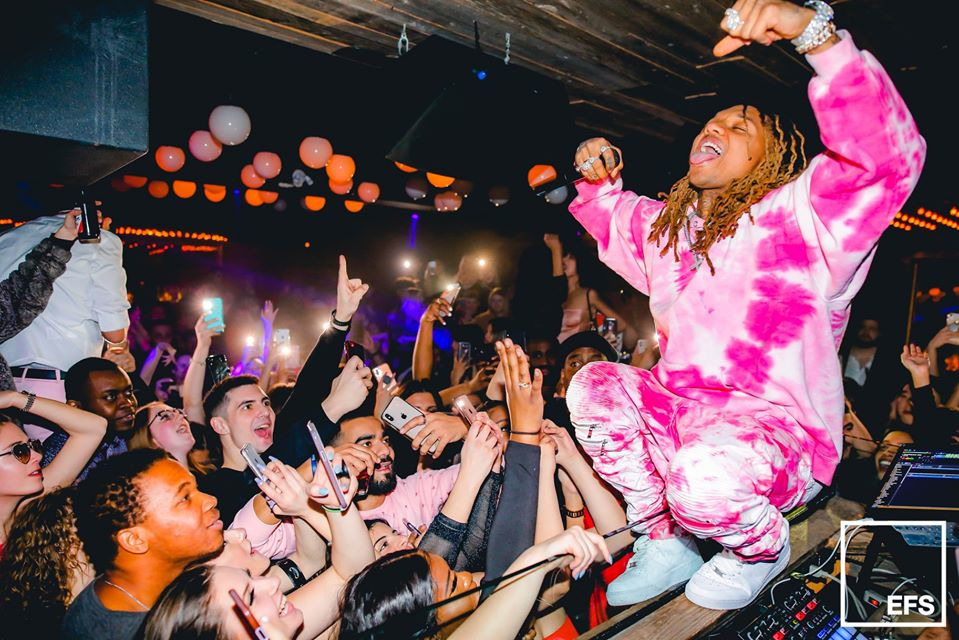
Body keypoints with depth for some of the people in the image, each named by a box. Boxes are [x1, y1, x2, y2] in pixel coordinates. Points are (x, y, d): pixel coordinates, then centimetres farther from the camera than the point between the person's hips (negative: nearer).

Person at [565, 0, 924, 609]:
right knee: (593, 386, -13)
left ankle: (765, 548, 5)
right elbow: (614, 221, 34)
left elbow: (888, 155, -27)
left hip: (780, 429, -6)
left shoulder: (796, 215, -9)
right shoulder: (666, 227, 13)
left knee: (705, 477, -36)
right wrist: (599, 180, 10)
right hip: (680, 415, 7)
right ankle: (668, 546, 2)